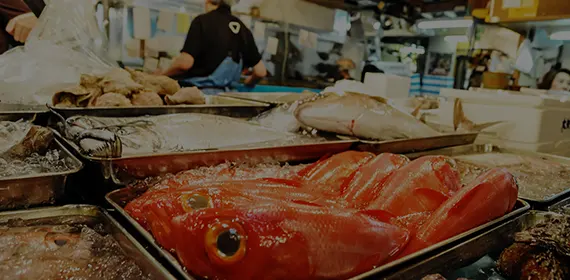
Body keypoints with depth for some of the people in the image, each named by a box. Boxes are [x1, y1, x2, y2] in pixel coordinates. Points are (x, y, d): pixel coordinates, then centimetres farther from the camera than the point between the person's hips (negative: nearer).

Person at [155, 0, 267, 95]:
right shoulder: (242, 28, 8)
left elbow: (185, 63, -16)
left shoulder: (203, 21, -7)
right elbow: (260, 71, 9)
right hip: (223, 93, 5)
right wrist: (248, 84, 30)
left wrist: (163, 73, 3)